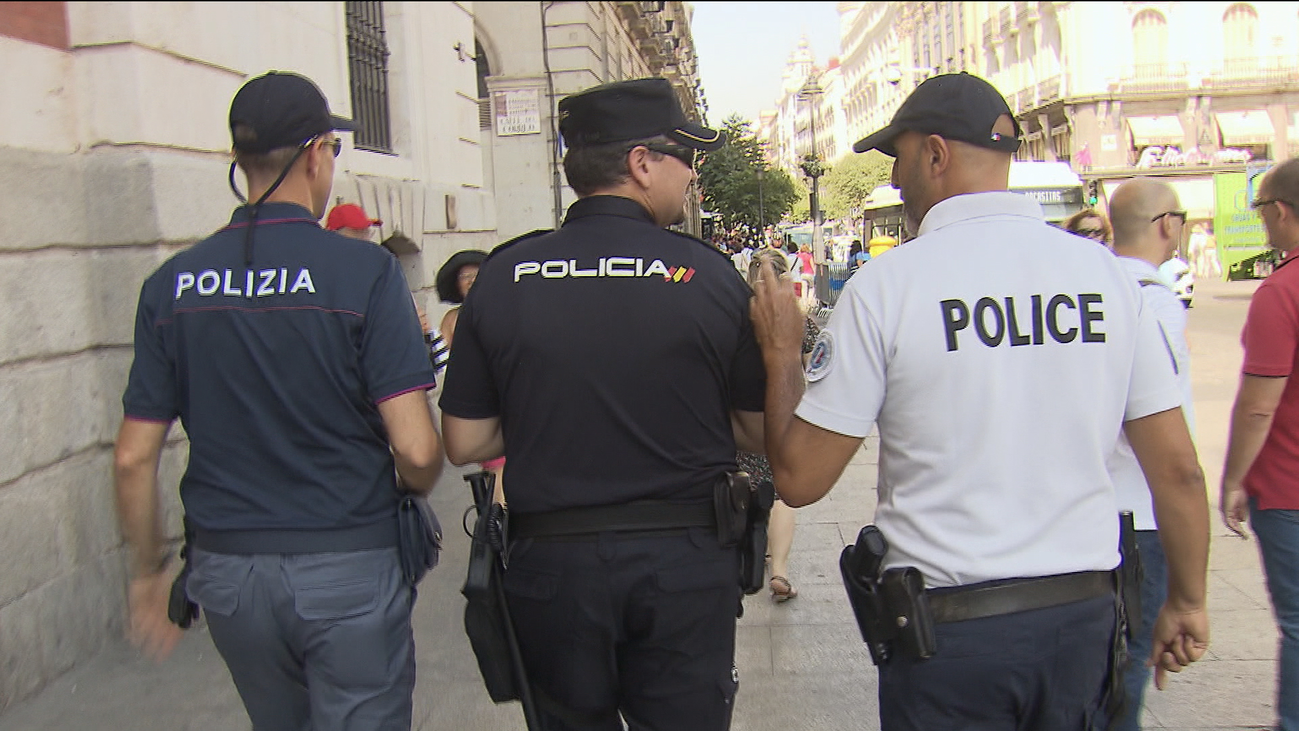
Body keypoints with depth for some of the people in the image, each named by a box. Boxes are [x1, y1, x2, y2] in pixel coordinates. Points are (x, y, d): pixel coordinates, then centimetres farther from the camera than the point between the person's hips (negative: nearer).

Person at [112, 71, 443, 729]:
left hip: (226, 571, 5)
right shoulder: (365, 272, -13)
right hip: (348, 567, -5)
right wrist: (411, 493, 5)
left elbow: (134, 458, 2)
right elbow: (417, 451, -17)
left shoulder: (172, 284, 0)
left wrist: (148, 571, 15)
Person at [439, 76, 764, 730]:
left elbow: (464, 443, -1)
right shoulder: (709, 274, -9)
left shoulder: (502, 277, -5)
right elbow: (760, 433, -2)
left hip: (550, 560, 2)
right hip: (684, 558, -1)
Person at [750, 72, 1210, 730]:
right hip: (1084, 617, 4)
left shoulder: (887, 285, -13)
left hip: (948, 628, -4)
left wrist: (781, 351, 5)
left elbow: (799, 477, -9)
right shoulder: (1107, 274, -2)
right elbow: (1179, 470, 1)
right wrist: (1187, 602, 16)